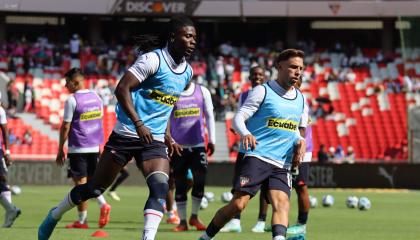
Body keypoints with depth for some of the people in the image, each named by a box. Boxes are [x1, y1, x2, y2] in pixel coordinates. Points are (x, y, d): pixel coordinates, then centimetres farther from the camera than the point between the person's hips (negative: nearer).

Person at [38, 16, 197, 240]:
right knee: (94, 188, 5)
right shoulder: (153, 59, -14)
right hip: (127, 135, -5)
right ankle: (55, 215, 29)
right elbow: (122, 88, -20)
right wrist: (139, 124, -26)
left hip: (155, 140, 5)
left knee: (160, 187, -21)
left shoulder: (186, 72, 10)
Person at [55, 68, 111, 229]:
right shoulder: (96, 97, 9)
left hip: (78, 148, -6)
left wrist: (60, 150, -4)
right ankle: (103, 205, -5)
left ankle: (82, 220, 3)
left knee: (80, 183, -1)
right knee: (91, 180, 18)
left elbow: (65, 127, -11)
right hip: (94, 146, 6)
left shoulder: (72, 100, -12)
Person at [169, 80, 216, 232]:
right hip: (178, 146, -1)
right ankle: (182, 221, 10)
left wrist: (212, 140, 7)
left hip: (198, 145, 1)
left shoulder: (202, 92, 4)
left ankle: (194, 216, 10)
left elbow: (209, 117, 11)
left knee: (200, 180, -8)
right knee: (180, 185, 2)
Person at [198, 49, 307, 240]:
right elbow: (238, 118, -5)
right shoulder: (263, 91, -1)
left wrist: (300, 142, 6)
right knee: (238, 204, -12)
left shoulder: (300, 99, 17)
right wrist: (246, 134, -26)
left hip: (282, 165, 5)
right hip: (256, 157, -5)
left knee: (282, 203, -20)